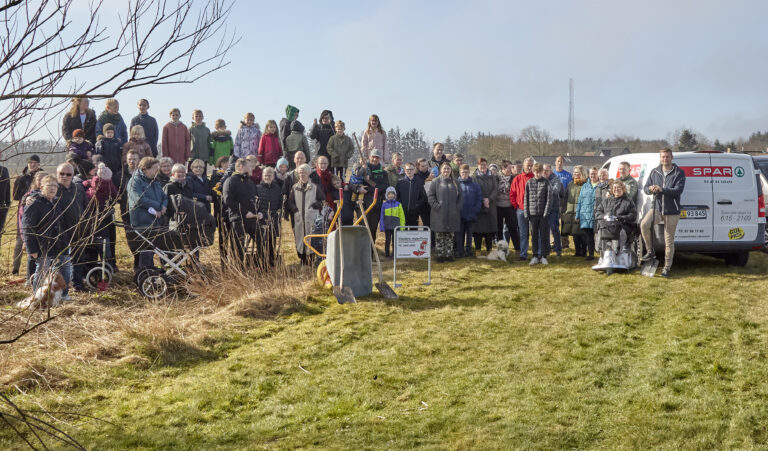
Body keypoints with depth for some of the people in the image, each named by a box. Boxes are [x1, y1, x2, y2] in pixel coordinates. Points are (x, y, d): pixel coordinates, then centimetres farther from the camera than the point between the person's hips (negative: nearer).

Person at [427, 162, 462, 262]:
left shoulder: (455, 183, 13)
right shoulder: (435, 182, 2)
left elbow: (460, 196, 14)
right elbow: (430, 195, -3)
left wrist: (458, 207, 1)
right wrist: (436, 206, -13)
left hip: (452, 215, 3)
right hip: (439, 214, -3)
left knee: (450, 235, 6)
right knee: (440, 235, 0)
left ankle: (449, 254, 14)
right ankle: (440, 255, 6)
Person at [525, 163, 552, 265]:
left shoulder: (546, 182, 0)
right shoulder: (529, 183, 7)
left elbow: (549, 198, -3)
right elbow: (526, 198, 7)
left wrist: (546, 212, -10)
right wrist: (526, 212, 0)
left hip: (543, 214, -2)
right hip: (532, 213, 2)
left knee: (544, 236, 2)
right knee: (534, 236, 7)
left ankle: (544, 256, 10)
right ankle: (535, 256, 13)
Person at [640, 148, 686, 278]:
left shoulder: (679, 173, -2)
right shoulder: (654, 172, 11)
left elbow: (678, 190, -14)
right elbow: (645, 188, 11)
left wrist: (661, 190, -26)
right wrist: (650, 189, -14)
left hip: (672, 210, -2)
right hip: (656, 207, 3)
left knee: (669, 240, 1)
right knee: (644, 224, -26)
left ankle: (667, 267, 11)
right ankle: (650, 251, -6)